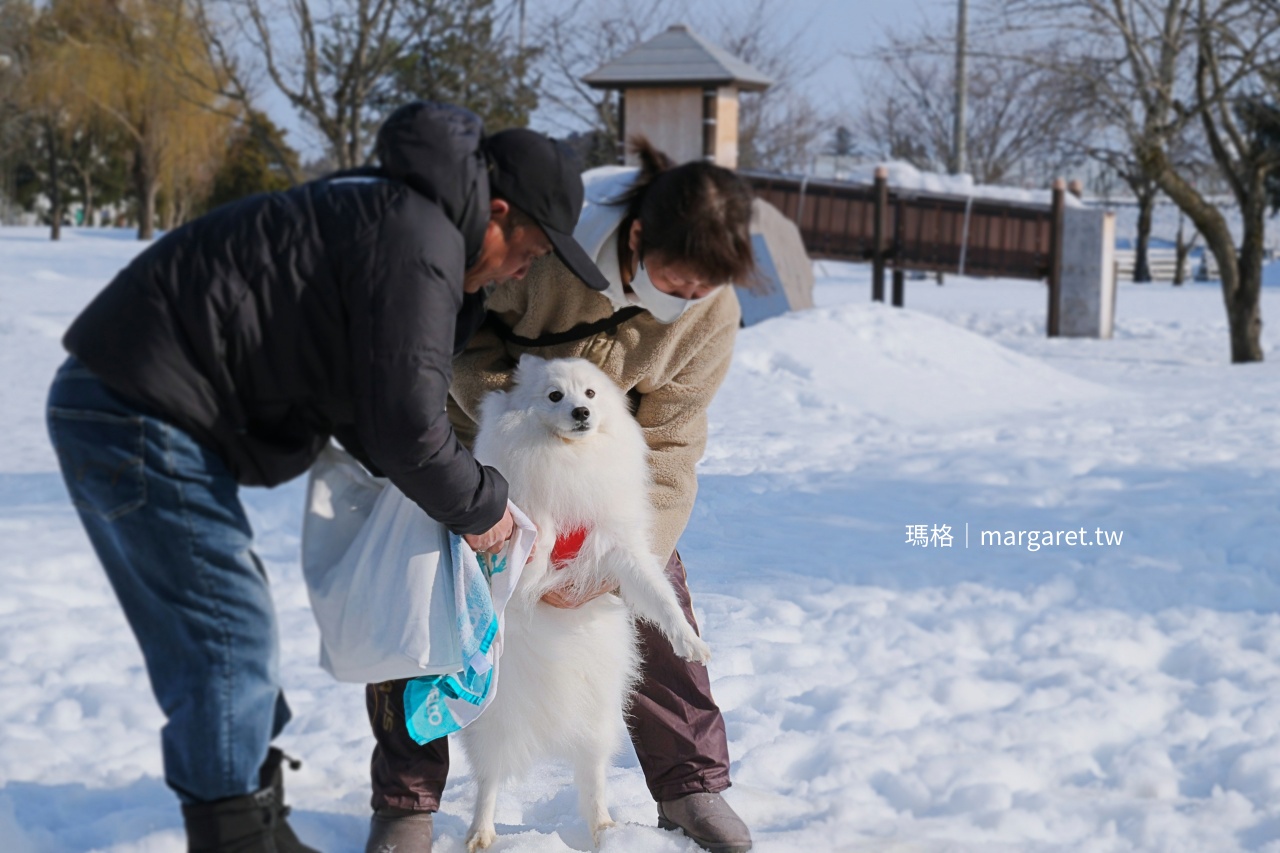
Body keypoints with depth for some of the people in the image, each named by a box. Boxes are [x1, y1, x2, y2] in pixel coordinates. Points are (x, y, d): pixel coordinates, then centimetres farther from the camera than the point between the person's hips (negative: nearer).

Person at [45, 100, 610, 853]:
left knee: (236, 631, 16)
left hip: (128, 410, 11)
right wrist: (478, 508, -2)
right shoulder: (417, 242, -16)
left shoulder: (385, 215, 18)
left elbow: (370, 410, 22)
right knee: (227, 641, -7)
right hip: (135, 418, -11)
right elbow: (404, 428, -18)